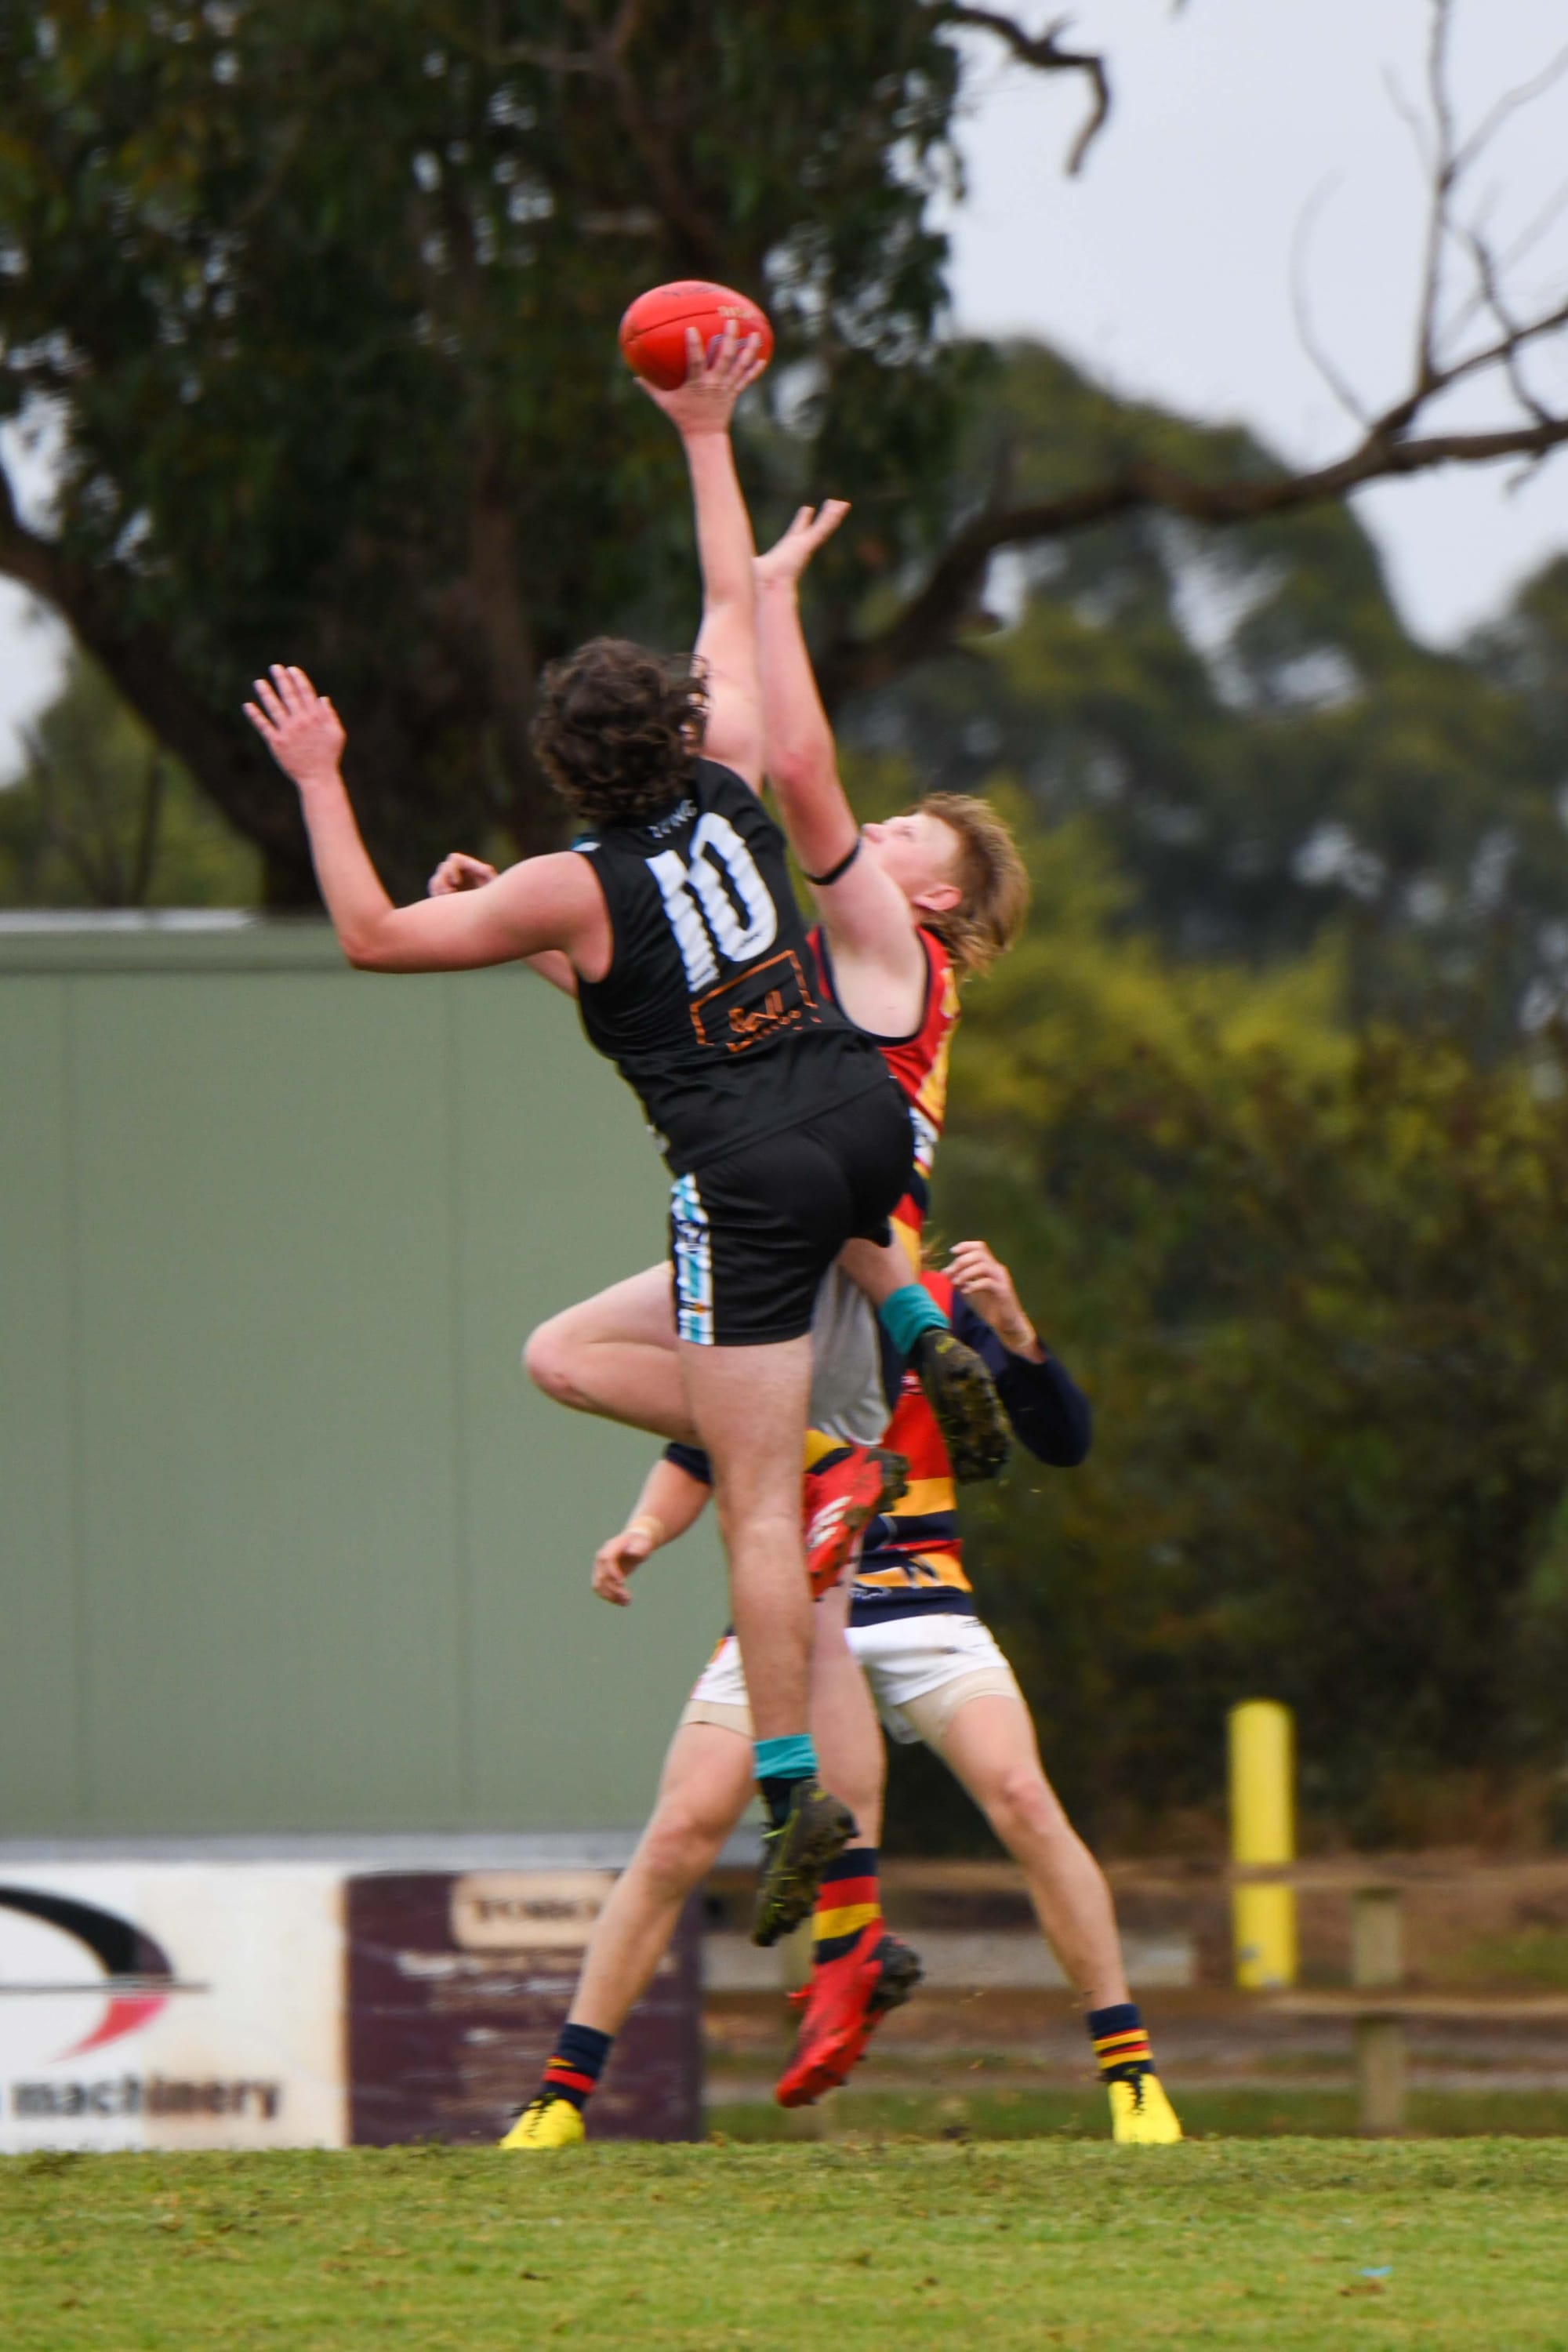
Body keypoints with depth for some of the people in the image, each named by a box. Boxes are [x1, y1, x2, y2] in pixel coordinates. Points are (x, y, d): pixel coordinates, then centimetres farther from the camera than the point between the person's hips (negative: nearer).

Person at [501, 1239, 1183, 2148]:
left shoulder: (942, 1310, -1)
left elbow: (1064, 1442, -7)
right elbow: (697, 1457, 16)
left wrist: (1015, 1332, -22)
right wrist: (646, 1530, -4)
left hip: (918, 1606, -1)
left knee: (1022, 1799, -21)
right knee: (679, 1835, -12)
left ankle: (1132, 2073, -12)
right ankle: (561, 2097, -3)